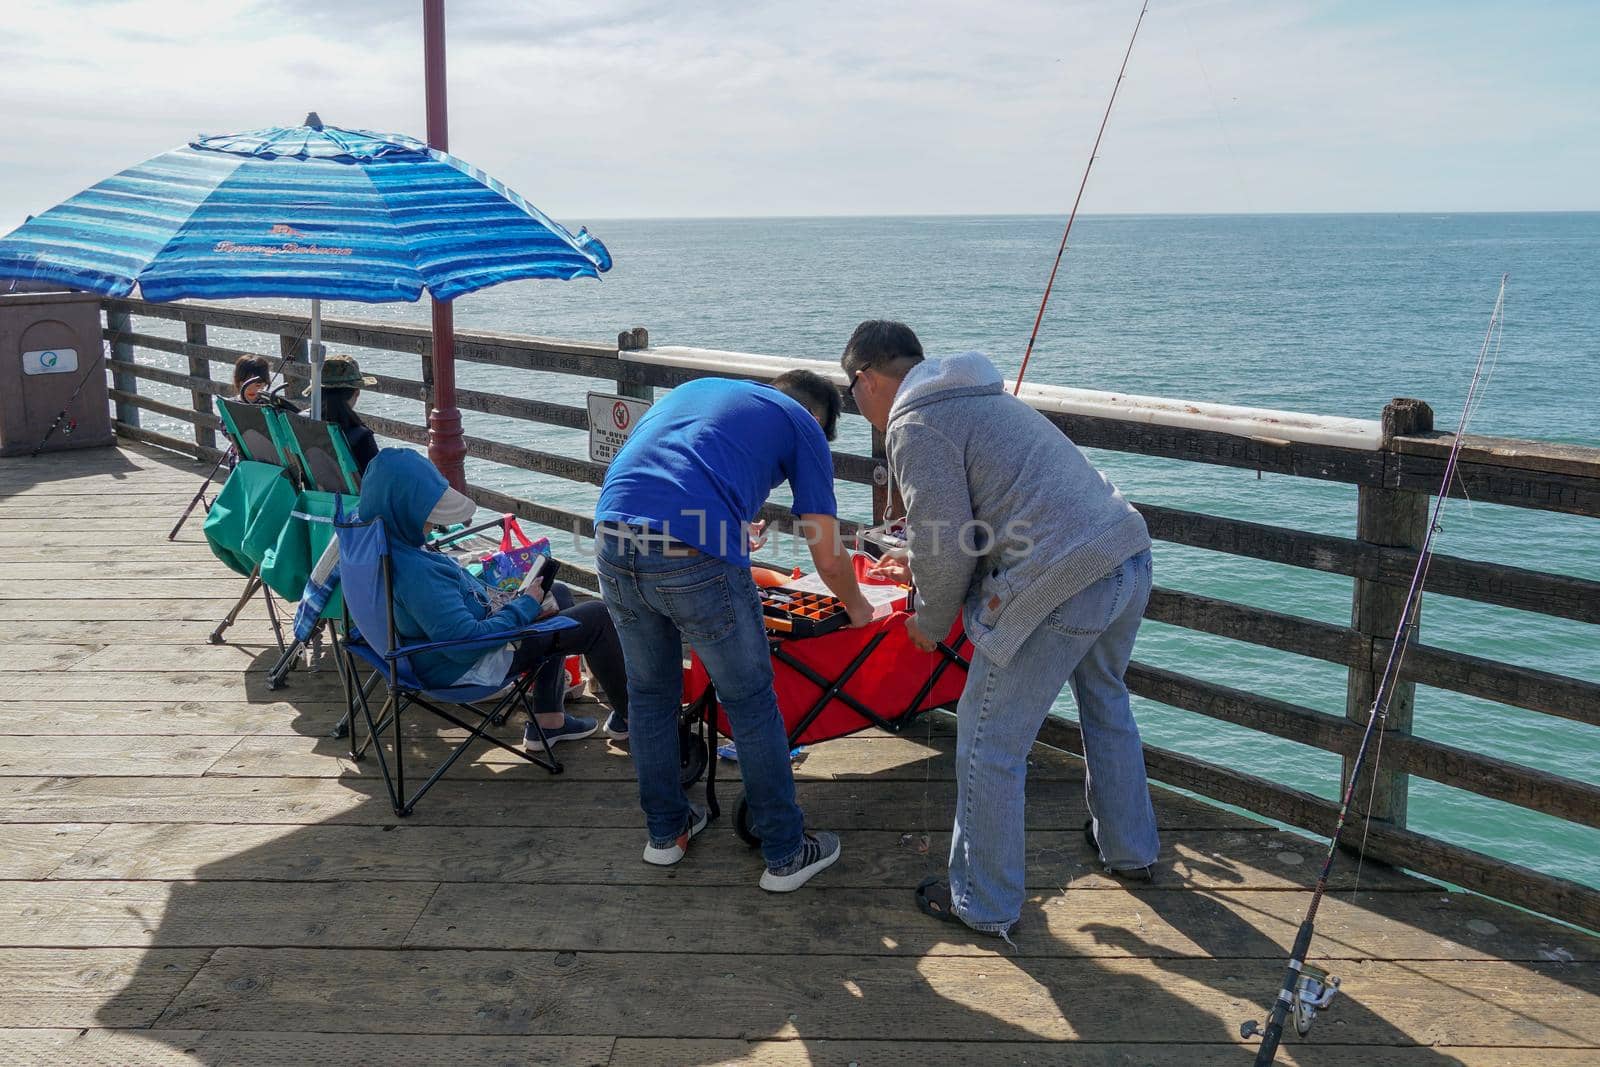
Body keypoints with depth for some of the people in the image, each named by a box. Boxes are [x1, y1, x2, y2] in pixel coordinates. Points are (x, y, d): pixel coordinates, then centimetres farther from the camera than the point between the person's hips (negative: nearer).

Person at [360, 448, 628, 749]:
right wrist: (524, 607, -21)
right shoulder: (415, 572, -37)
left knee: (558, 596, 23)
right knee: (596, 617, -2)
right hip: (466, 669, -10)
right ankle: (629, 714, 22)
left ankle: (548, 721, 23)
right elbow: (466, 643, -34)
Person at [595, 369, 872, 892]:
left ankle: (665, 831, 38)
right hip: (696, 555, -5)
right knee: (751, 702, 12)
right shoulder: (804, 426, 15)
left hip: (613, 539, 5)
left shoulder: (695, 388, 31)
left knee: (650, 694, 23)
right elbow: (828, 557, 12)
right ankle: (786, 853, 23)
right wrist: (856, 606, 32)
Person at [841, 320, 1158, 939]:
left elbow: (947, 543, -9)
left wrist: (931, 621, 8)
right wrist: (921, 570, 42)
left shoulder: (914, 425, -6)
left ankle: (984, 904, 19)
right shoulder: (977, 397, 24)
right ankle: (1129, 848, 48)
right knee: (1106, 705, 31)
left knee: (988, 747, 5)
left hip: (1061, 586, -10)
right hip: (1130, 560, 10)